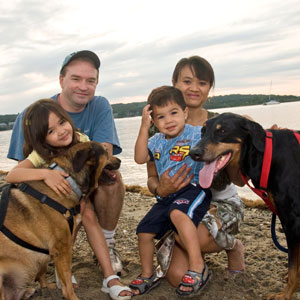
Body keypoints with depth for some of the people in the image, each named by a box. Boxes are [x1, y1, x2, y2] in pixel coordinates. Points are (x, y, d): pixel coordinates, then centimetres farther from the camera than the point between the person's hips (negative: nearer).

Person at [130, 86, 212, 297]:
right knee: (145, 230, 4)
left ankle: (198, 268, -30)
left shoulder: (196, 134, -6)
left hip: (194, 188, -6)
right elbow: (140, 158, -1)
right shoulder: (157, 141, 11)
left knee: (178, 213, -38)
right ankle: (148, 275, 27)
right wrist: (144, 127, -4)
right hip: (167, 195, 7)